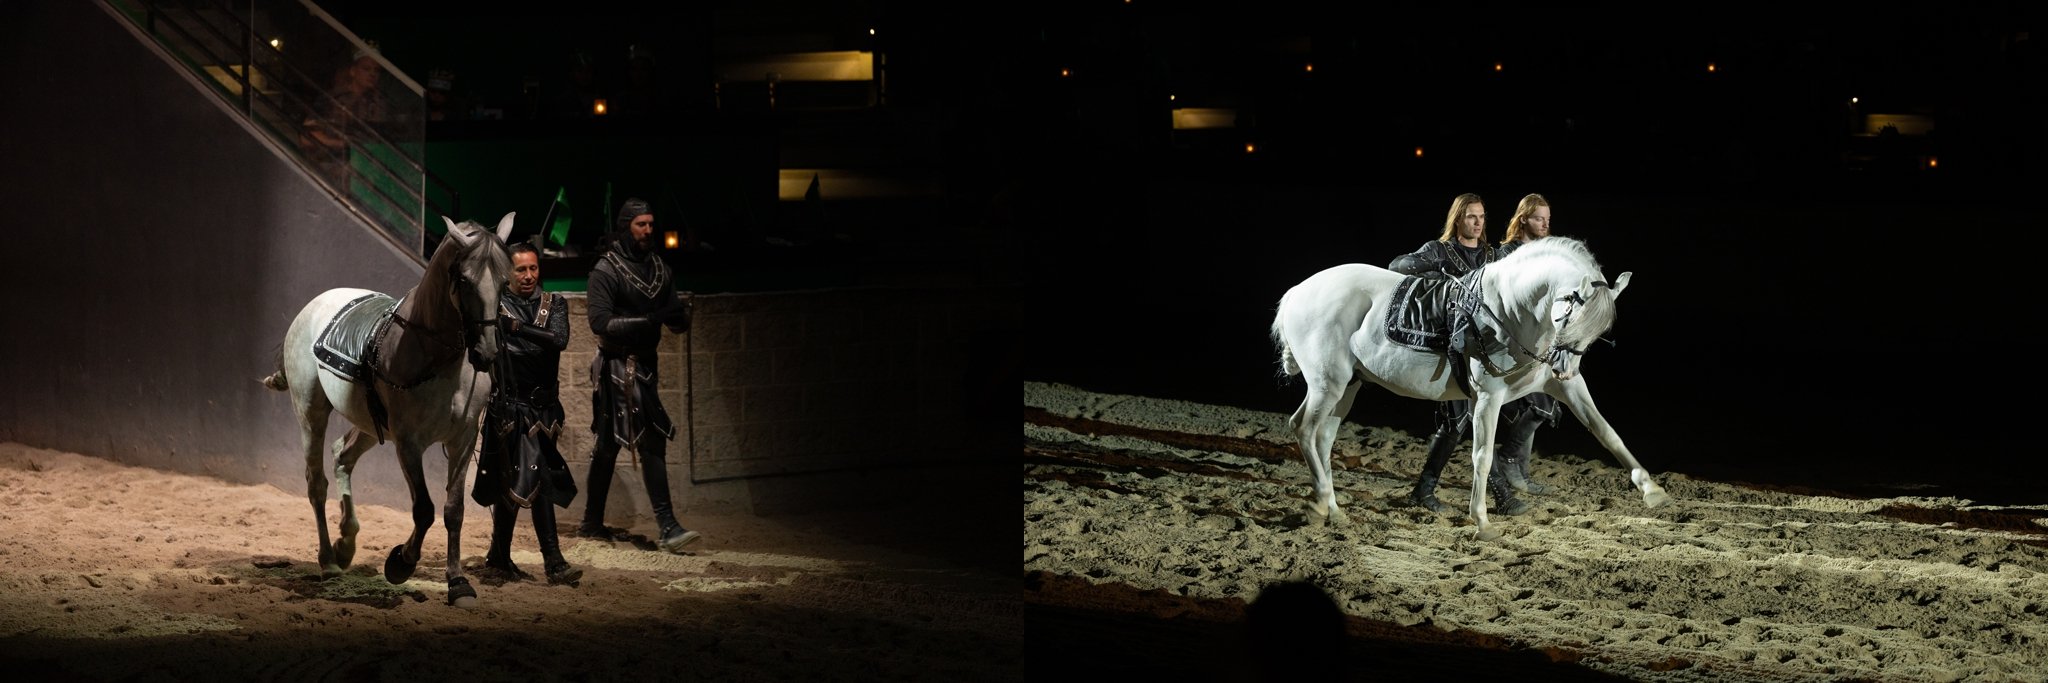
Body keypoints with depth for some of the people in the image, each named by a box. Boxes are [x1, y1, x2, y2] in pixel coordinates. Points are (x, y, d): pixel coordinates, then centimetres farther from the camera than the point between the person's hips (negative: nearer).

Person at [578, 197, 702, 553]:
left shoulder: (658, 268, 11)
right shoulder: (606, 270, -10)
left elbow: (677, 322, 11)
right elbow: (600, 322, -19)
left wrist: (680, 314, -14)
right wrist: (650, 320, -27)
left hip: (645, 364, 7)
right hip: (618, 365, -7)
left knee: (608, 446, 13)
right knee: (651, 443, -15)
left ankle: (592, 523, 21)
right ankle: (667, 527, -18)